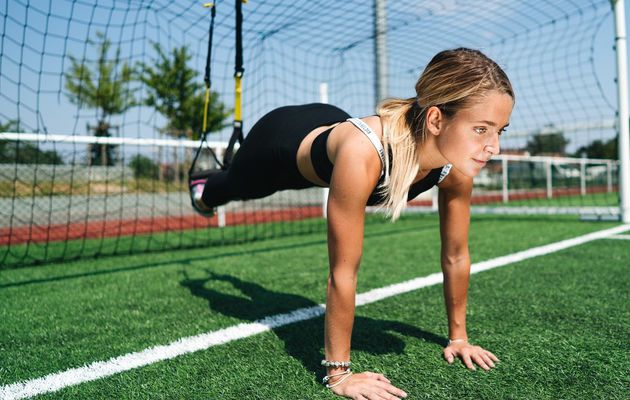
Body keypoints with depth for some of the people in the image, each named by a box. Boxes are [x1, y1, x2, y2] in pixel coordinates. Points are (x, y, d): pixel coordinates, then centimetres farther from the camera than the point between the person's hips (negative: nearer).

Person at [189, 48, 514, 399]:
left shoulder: (457, 166, -32)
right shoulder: (362, 153, -51)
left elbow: (456, 256, -18)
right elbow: (343, 273, -45)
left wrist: (458, 337, -10)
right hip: (281, 138, -4)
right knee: (236, 186, 32)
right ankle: (203, 189, 69)